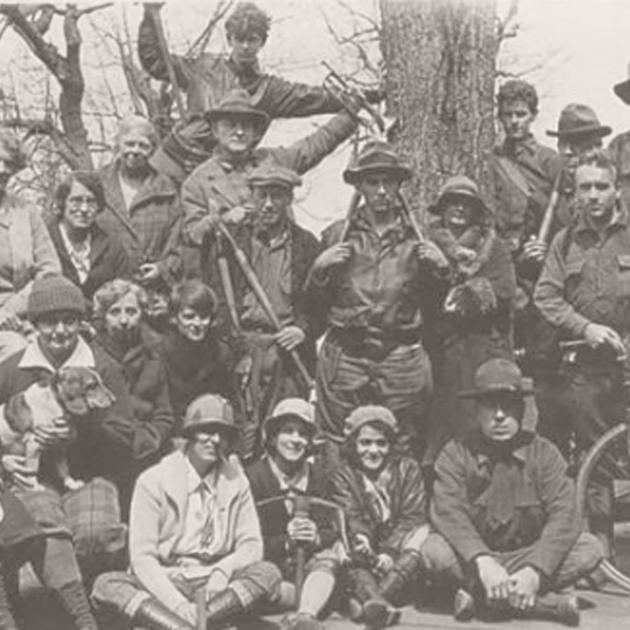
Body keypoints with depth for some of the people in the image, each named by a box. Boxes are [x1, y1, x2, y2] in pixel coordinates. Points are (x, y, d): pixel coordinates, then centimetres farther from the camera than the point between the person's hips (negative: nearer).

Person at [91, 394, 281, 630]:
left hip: (212, 585, 2)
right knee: (106, 585, -29)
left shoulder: (235, 481, 7)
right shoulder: (153, 481, -2)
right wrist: (176, 603, -24)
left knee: (268, 573, -25)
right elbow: (142, 558, -9)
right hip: (163, 583, -2)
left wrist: (224, 569, -17)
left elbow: (251, 545, 6)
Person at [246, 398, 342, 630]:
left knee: (329, 557, -28)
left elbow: (331, 532, 2)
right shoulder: (253, 476, -6)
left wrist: (316, 537, -23)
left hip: (308, 565, 3)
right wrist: (286, 541, -28)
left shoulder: (317, 476, 8)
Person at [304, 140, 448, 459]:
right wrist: (320, 270, -4)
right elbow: (314, 310, 12)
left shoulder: (418, 238, 9)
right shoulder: (336, 235, 10)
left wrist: (439, 271, -4)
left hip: (403, 361, 0)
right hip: (343, 358, 0)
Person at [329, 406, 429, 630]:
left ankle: (366, 602, -51)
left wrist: (390, 552, -19)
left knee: (422, 534, -31)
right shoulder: (343, 476, 6)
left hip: (400, 548, 0)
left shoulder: (407, 469, 8)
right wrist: (360, 541, -33)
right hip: (367, 551, 1)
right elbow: (350, 519, -9)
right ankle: (375, 602, -59)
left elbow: (413, 517, -2)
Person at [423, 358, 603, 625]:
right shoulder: (456, 454, -7)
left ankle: (478, 596, -24)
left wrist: (534, 571, -33)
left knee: (590, 549, -22)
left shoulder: (543, 453, -5)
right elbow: (447, 512, -23)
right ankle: (550, 603, -29)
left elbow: (564, 515, -17)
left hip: (530, 556, 1)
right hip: (474, 558, -1)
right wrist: (482, 562, -40)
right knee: (434, 550, -31)